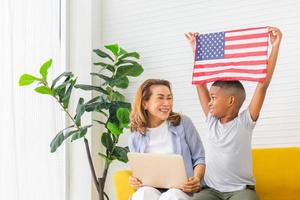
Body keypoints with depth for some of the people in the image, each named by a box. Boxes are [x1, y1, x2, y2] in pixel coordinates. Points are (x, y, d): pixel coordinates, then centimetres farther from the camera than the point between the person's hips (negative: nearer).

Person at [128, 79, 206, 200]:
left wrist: (196, 179, -13)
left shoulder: (183, 123, 6)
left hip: (181, 189, -1)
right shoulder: (135, 136, 11)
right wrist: (134, 181, -4)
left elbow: (200, 158, 8)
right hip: (150, 189, 2)